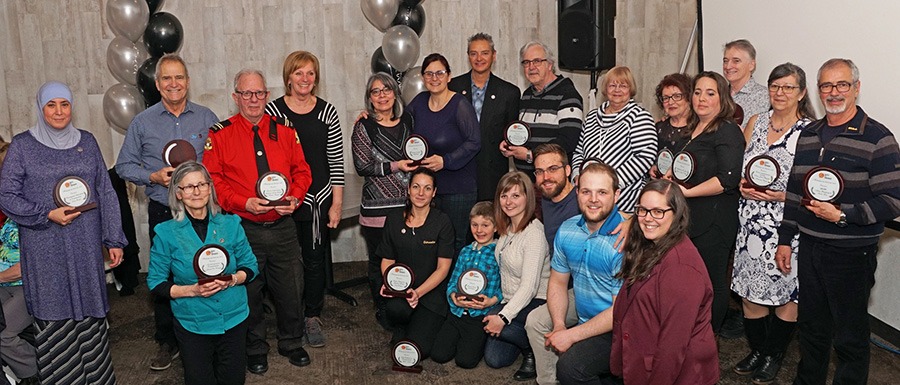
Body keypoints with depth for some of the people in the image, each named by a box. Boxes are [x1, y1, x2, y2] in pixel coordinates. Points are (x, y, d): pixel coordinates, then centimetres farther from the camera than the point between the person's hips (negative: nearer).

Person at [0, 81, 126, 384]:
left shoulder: (87, 142, 8)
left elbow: (105, 193, 8)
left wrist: (114, 239, 6)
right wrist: (48, 214, -14)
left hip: (86, 246, 2)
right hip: (45, 251, -2)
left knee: (90, 313, 6)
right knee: (55, 319, 2)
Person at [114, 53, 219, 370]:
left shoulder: (207, 118, 5)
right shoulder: (142, 123, 5)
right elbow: (124, 166, 8)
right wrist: (154, 177, -9)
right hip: (162, 213, 1)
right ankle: (167, 342, 21)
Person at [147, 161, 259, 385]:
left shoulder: (230, 225, -3)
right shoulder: (167, 233, -8)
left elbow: (250, 266, 2)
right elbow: (155, 282, -4)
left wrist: (231, 280, -17)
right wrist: (191, 290, -18)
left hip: (234, 318, 2)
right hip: (192, 323, -2)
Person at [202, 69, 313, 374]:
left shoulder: (284, 131, 5)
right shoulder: (220, 134, -3)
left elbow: (301, 170, 8)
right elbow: (212, 180, -6)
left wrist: (294, 197, -10)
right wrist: (244, 203, -18)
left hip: (283, 226, 2)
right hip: (243, 229, -2)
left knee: (291, 289, 11)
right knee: (248, 292, 12)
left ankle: (292, 344, 33)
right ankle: (255, 350, 32)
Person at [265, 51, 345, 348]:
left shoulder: (327, 111, 1)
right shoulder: (273, 111, -2)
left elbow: (336, 161, 2)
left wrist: (337, 203, 0)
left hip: (318, 200, 1)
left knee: (315, 260, 8)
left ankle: (313, 317, 24)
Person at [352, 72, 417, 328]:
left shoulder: (406, 120, 9)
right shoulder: (364, 127, -3)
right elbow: (362, 166, -9)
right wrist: (394, 166, -16)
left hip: (408, 203, 3)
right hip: (378, 206, -3)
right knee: (379, 261, 7)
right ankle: (382, 310, 24)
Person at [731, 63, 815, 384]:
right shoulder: (756, 123, 9)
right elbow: (739, 165, 17)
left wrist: (783, 195, -19)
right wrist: (742, 185, -2)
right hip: (751, 221, 4)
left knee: (785, 293, 5)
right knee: (749, 289, 9)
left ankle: (774, 356, 25)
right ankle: (757, 350, 29)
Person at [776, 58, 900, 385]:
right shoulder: (808, 135, 9)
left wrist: (842, 214, -23)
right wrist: (785, 239, 13)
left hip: (851, 252, -5)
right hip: (809, 247, 6)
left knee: (850, 336, 8)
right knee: (810, 325, 19)